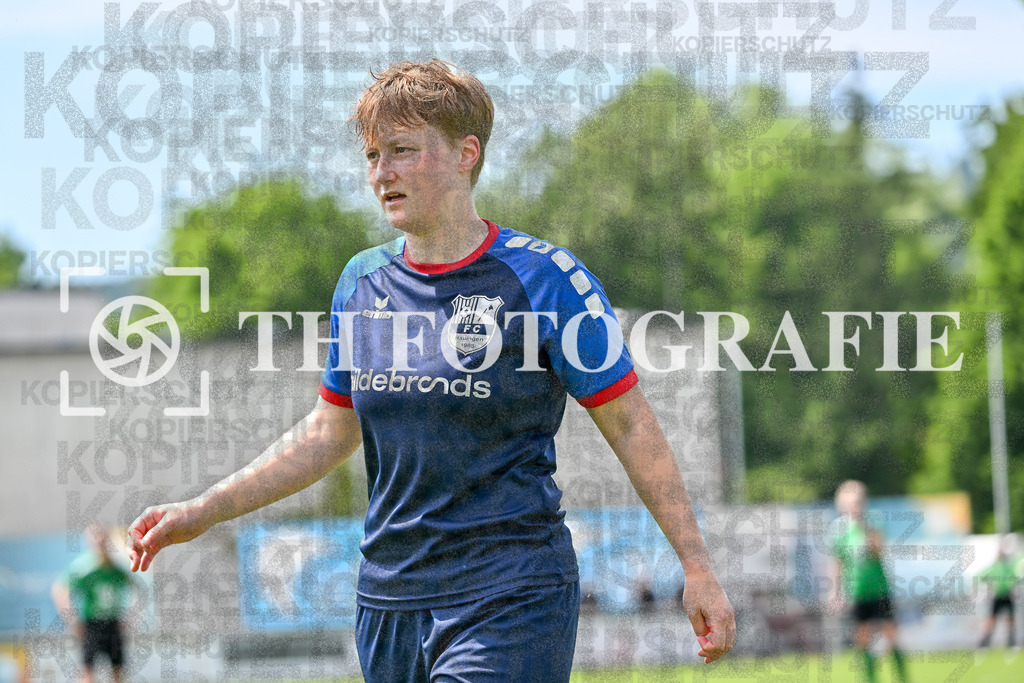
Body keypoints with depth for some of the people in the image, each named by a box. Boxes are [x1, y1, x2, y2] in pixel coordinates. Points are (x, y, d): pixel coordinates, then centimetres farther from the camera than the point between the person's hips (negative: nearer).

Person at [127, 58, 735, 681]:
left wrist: (698, 568, -4)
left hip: (510, 603, -6)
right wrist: (202, 513, 17)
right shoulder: (362, 283, 9)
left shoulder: (544, 278, -7)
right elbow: (330, 433, 20)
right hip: (388, 601, 6)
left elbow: (632, 426, -2)